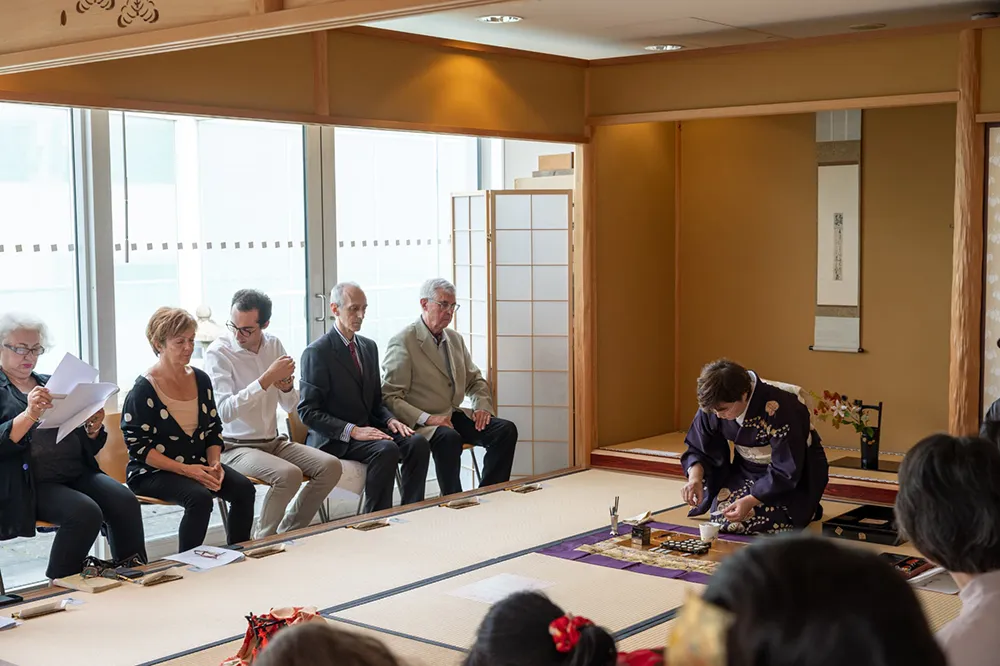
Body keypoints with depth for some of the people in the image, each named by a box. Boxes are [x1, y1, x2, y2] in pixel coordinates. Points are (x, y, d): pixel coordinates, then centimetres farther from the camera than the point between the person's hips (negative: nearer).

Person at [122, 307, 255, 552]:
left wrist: (214, 463, -7)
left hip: (198, 464, 6)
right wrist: (184, 469, -21)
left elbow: (214, 429, 13)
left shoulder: (200, 380, 8)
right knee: (200, 497, -32)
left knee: (244, 488, -17)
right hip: (152, 472, -6)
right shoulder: (143, 390, -11)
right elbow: (138, 446, -13)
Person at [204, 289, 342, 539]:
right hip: (235, 447, -6)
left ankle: (288, 533, 4)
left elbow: (290, 406, 12)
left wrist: (287, 387, -12)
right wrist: (267, 378, -27)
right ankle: (262, 541, -8)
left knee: (331, 466, -12)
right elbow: (225, 411, -26)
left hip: (273, 441, 6)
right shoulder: (218, 352, -12)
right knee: (289, 474, -31)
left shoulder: (273, 345, 6)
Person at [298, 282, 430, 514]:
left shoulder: (369, 346, 14)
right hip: (334, 440, -7)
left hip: (367, 429, 7)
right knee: (386, 450, -31)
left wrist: (390, 420, -2)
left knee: (417, 442, -18)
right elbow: (308, 411, -13)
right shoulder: (317, 353, -9)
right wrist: (352, 431, -22)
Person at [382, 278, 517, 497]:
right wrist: (427, 418, -26)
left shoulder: (455, 339, 14)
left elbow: (475, 380, 23)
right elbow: (390, 398, -13)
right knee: (449, 438, -38)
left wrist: (483, 407, 1)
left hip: (454, 415, 7)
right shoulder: (403, 343, -9)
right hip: (420, 422, -7)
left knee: (506, 429, -14)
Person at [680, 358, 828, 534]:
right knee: (721, 513, -15)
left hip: (796, 475, -5)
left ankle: (804, 509, 6)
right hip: (748, 469, 5)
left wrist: (750, 501, -32)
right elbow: (700, 451, -6)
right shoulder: (713, 406, -17)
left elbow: (786, 471, -27)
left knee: (754, 519, -24)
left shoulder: (779, 410, -33)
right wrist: (695, 478, -27)